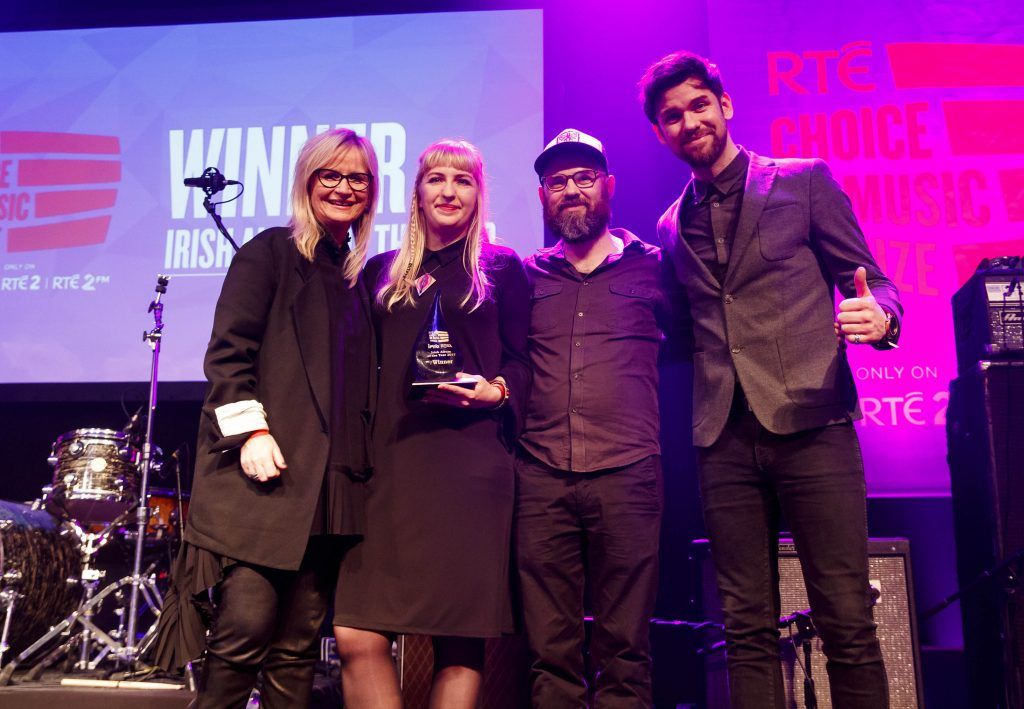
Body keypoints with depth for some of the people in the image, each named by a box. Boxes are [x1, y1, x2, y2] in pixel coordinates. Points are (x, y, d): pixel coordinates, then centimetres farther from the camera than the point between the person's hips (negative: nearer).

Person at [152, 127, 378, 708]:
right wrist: (249, 429, -15)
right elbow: (229, 349, -5)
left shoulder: (359, 276, 20)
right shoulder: (272, 250, 4)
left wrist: (365, 460, 10)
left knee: (300, 643, 7)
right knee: (247, 627, -9)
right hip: (263, 466, -5)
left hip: (332, 478, 5)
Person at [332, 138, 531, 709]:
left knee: (461, 642, -1)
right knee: (358, 638, -6)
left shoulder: (502, 268, 11)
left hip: (470, 463, -2)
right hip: (390, 460, 3)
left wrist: (494, 391, -13)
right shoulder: (382, 272, 19)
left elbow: (522, 364, 8)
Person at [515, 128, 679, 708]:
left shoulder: (652, 267, 10)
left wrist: (635, 357, -1)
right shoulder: (528, 276, 15)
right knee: (550, 649, 6)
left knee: (625, 647, 3)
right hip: (541, 477, 2)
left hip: (627, 472, -1)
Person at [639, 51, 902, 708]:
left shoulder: (804, 182, 8)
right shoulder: (672, 226, 18)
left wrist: (879, 315, -16)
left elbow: (874, 283, 5)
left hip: (810, 423, -3)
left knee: (847, 623, -2)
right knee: (748, 631, 6)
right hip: (725, 438, 3)